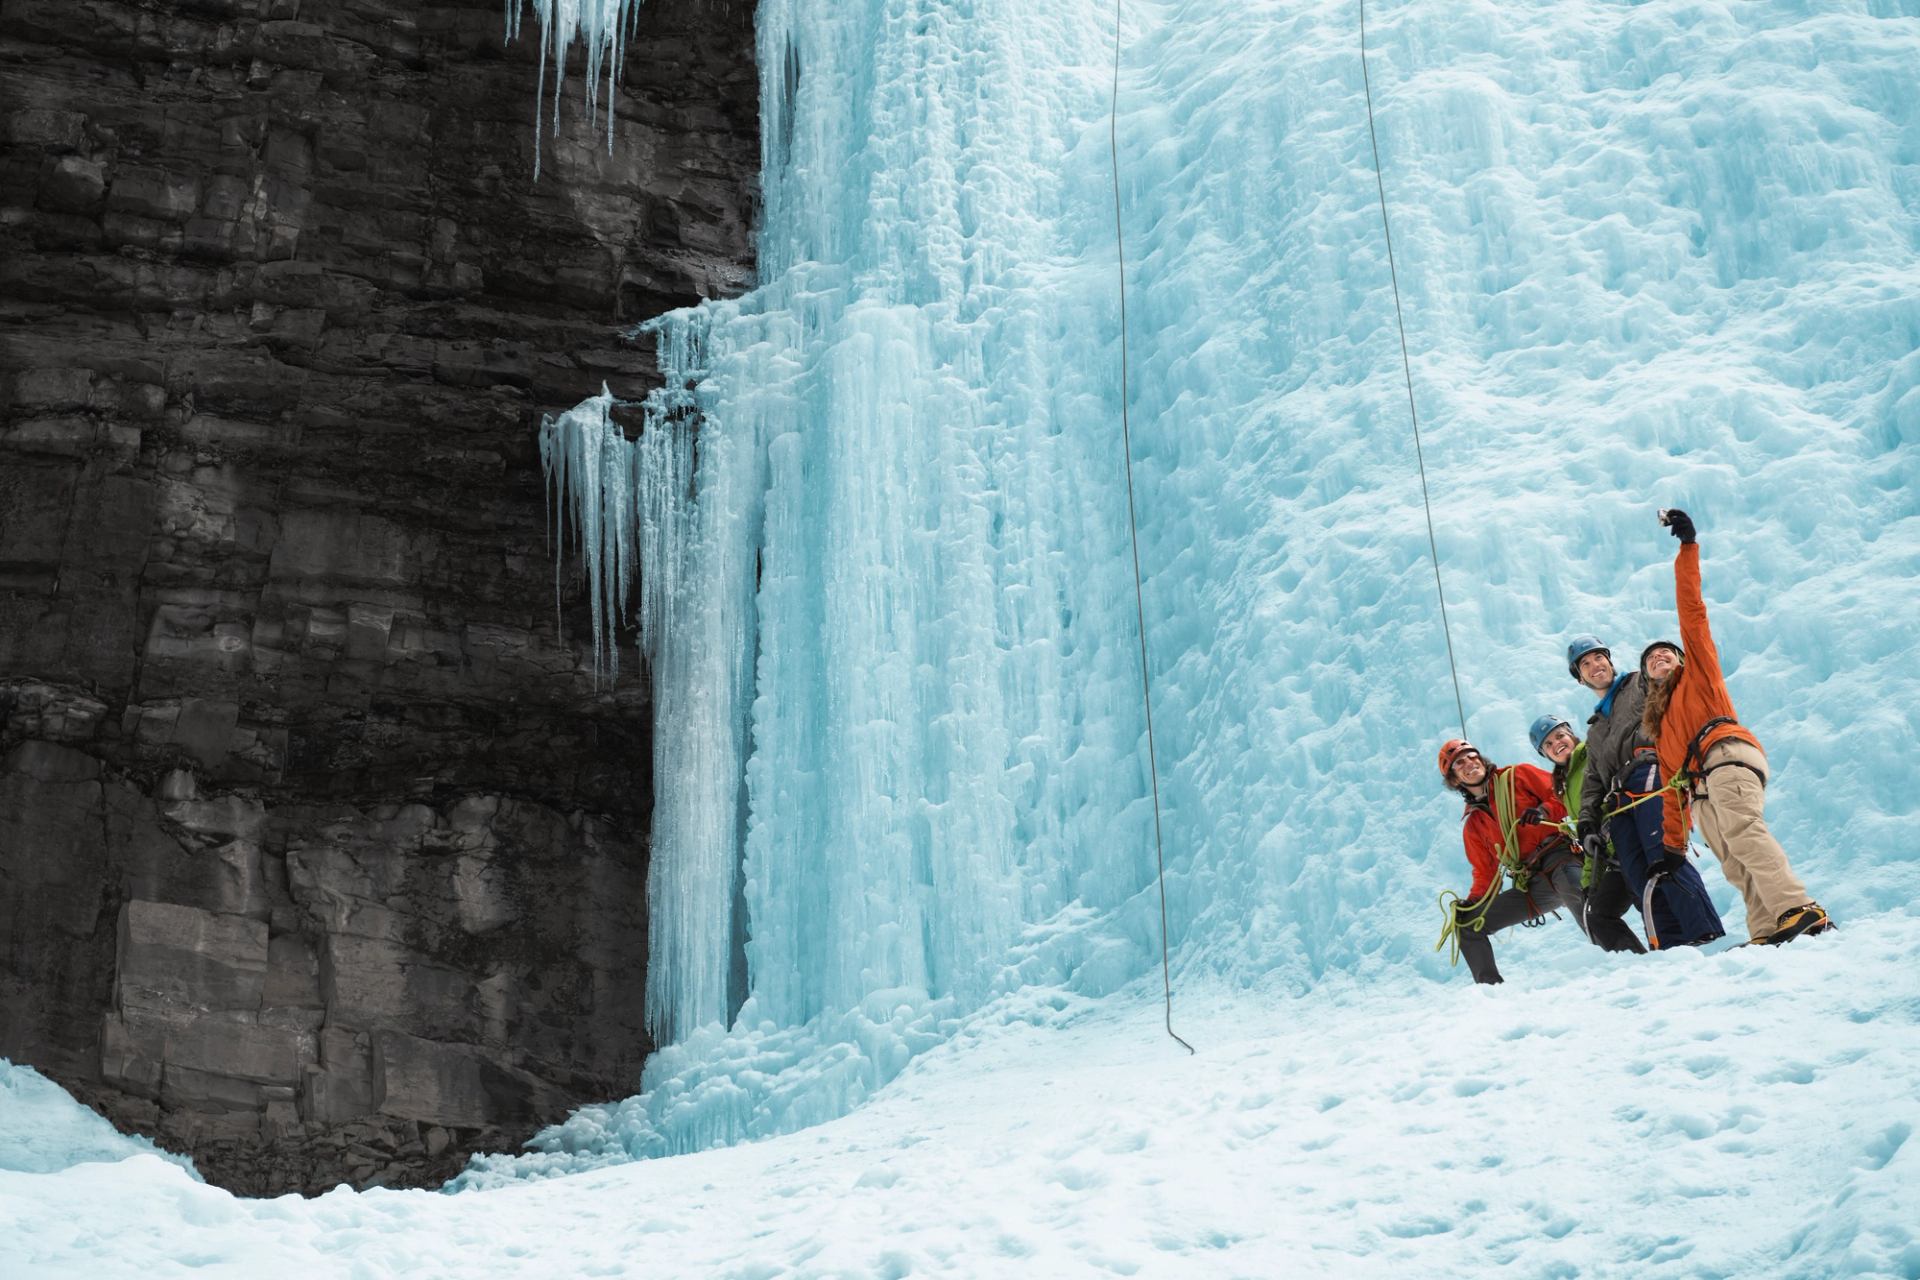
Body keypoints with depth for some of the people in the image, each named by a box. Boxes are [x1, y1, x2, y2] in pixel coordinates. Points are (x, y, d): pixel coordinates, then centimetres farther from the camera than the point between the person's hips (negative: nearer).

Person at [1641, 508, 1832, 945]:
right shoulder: (1659, 720, 38)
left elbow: (1691, 610, 15)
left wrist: (1687, 547, 9)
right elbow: (1671, 783, 31)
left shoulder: (1698, 671, 25)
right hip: (1699, 787, 7)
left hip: (1727, 753, -7)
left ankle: (1800, 912, -48)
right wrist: (1673, 843, 23)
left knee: (1741, 829, -32)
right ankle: (1768, 931, -32)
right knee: (1735, 864, -15)